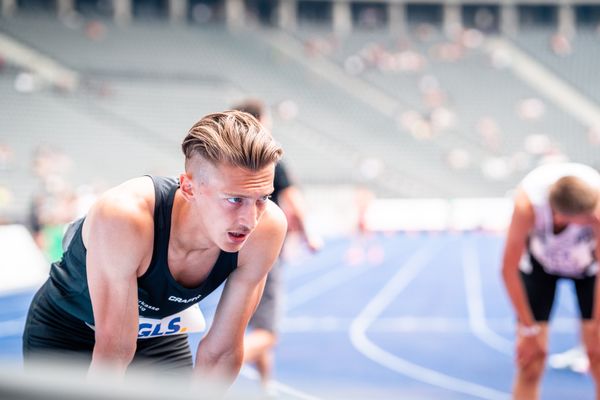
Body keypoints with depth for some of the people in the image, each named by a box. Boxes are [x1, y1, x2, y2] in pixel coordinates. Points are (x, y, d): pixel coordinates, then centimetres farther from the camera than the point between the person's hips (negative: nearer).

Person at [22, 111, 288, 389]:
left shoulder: (266, 228, -27)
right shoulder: (125, 217, -39)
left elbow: (222, 351, -16)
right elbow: (113, 352, -33)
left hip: (160, 334, 4)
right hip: (65, 334, -3)